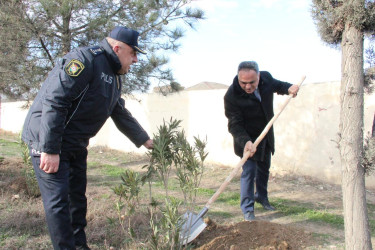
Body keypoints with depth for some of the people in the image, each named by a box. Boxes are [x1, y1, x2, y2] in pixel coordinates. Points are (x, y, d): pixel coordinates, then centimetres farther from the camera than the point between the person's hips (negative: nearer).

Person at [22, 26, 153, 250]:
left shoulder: (114, 78, 13)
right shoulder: (85, 60, -19)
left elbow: (122, 115, 24)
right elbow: (54, 101, -27)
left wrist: (145, 140, 27)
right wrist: (50, 149, -29)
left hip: (76, 145, 10)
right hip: (49, 142, -10)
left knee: (78, 196, 16)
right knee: (58, 200, -7)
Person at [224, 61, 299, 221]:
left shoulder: (266, 78, -14)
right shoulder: (232, 96, -29)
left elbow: (277, 85, 11)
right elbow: (234, 125, -28)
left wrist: (289, 88, -10)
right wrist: (245, 142, -43)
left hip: (266, 136, 6)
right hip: (247, 138, -6)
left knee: (264, 168, 20)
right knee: (249, 171, -10)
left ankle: (261, 197, 42)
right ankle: (247, 208, 4)